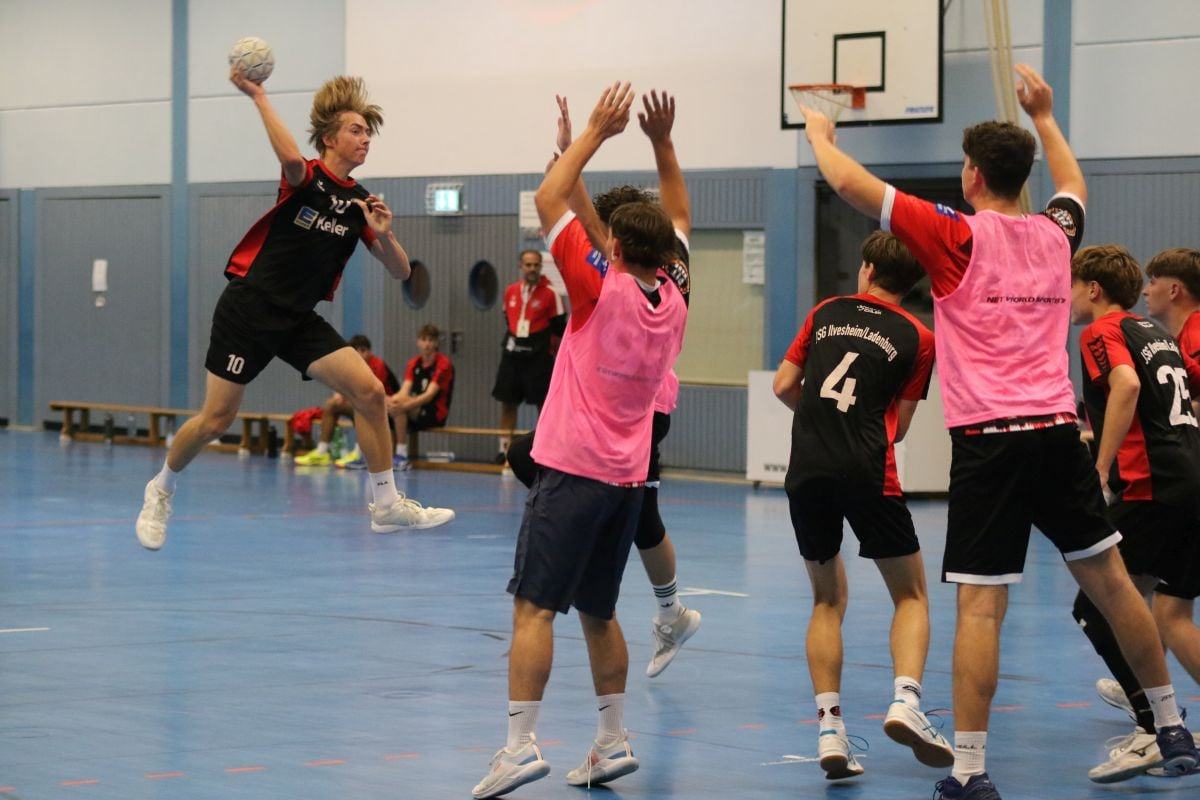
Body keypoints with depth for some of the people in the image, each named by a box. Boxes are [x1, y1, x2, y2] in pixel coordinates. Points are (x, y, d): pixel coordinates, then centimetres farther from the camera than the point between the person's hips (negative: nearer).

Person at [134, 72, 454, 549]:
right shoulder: (306, 179, -10)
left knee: (369, 391, -12)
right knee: (216, 420, -3)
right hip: (249, 308, -5)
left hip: (299, 320, 5)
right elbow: (290, 157, -37)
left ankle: (386, 505, -2)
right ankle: (161, 491, 24)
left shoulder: (359, 202, 6)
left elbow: (400, 271, 5)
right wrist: (257, 97, -33)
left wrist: (383, 234, -15)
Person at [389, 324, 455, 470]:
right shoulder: (413, 363, 9)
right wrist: (391, 401, -28)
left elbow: (430, 395, -20)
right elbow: (404, 391, -4)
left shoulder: (443, 363, -9)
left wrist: (403, 405, -34)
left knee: (401, 402, -30)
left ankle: (401, 455, -28)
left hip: (436, 414, -6)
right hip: (415, 414, 6)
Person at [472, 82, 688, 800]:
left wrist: (596, 133, 2)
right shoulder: (674, 305, 6)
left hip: (574, 471, -7)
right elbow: (677, 231, 24)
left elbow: (549, 201, -6)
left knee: (534, 607, -9)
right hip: (630, 477, 7)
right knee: (598, 612, 16)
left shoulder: (603, 290, -11)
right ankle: (614, 742, 18)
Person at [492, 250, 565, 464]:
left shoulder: (550, 294, -6)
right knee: (507, 403, 8)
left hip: (538, 356, -5)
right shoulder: (510, 291, 9)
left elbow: (559, 328, -4)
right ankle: (504, 448, 17)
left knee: (543, 404, -1)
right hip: (512, 353, 5)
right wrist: (513, 336, 13)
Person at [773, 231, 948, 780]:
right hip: (867, 472, -3)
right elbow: (898, 425, 9)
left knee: (828, 599, 15)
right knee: (910, 594, 10)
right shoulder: (916, 337, 8)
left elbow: (783, 387, 14)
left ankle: (829, 729, 3)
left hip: (807, 468, 3)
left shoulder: (826, 313, 13)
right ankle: (905, 701, -16)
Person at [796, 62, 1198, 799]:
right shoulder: (1056, 236, 10)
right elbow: (1073, 185, 36)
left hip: (990, 440, -5)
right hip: (1059, 432, 5)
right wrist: (1044, 115, 47)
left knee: (981, 607, -7)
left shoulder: (959, 236, -4)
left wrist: (821, 135, 17)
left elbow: (850, 182, -2)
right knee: (1110, 581, 16)